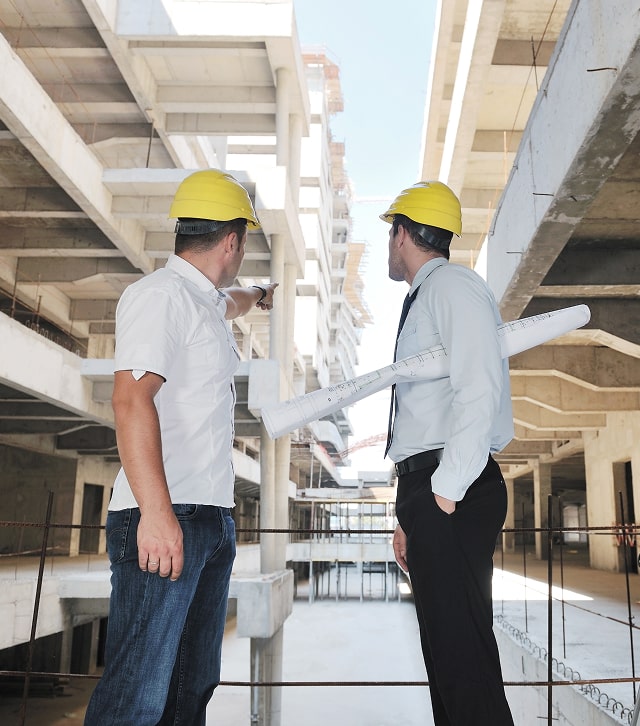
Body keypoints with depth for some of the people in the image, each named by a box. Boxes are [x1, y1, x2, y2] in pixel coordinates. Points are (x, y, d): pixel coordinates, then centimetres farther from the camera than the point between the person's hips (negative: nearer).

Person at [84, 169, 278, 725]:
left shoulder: (207, 300, 20)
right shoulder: (160, 294, -9)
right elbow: (131, 399, -21)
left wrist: (260, 296, 69)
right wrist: (157, 511, -29)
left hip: (213, 520, 10)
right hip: (165, 518, -10)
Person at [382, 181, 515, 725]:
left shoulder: (452, 286, -6)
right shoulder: (422, 300, 23)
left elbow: (479, 393, -20)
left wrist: (446, 491, -20)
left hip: (453, 499, -10)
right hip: (427, 489, 10)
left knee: (461, 645, -8)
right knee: (442, 643, 14)